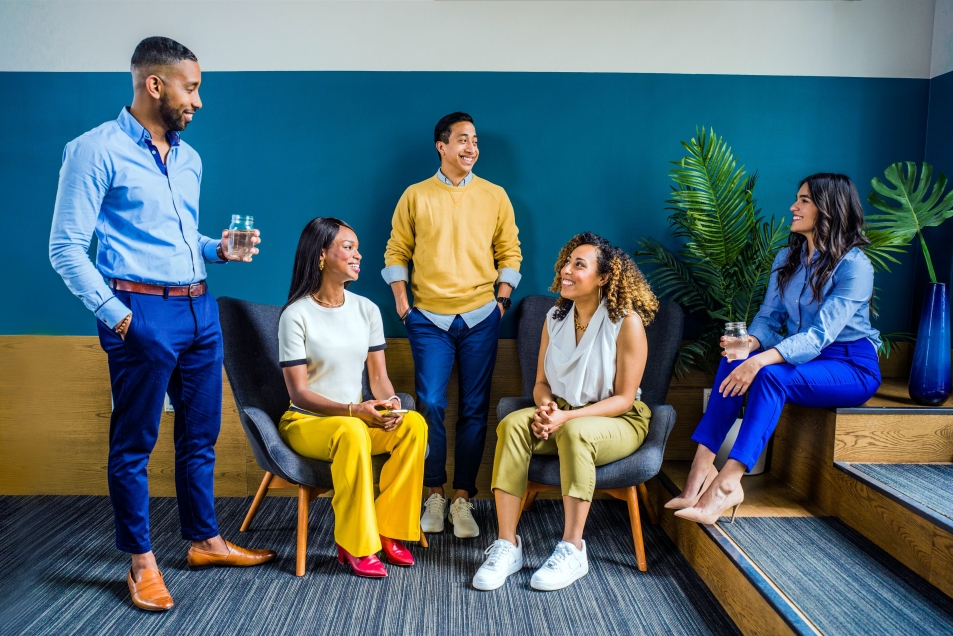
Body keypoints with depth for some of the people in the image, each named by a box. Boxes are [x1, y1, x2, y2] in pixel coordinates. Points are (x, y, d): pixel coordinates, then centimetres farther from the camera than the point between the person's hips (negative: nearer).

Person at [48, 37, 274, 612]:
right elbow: (66, 248, -8)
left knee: (200, 435, 15)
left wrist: (218, 250, 4)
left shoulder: (188, 158, 15)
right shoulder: (97, 150, -6)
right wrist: (115, 315, -12)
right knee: (135, 443, 6)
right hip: (144, 312, -7)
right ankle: (142, 561, 21)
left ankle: (205, 540, 31)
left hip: (200, 309, 7)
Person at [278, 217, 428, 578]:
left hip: (356, 419, 5)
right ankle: (355, 546, -22)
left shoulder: (366, 309, 5)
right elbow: (299, 392, -14)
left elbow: (378, 376, 5)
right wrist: (353, 410, -27)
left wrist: (389, 402, -18)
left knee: (414, 424, -23)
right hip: (305, 422, -5)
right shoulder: (296, 314, -11)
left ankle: (387, 530, -12)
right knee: (352, 432, -37)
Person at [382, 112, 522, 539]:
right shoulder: (415, 196, 5)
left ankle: (462, 498, 13)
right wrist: (402, 306, -2)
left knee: (474, 410, 3)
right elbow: (396, 253, 6)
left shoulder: (494, 196, 8)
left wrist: (502, 299, 1)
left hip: (480, 318, 1)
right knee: (431, 406, -3)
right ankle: (434, 496, 13)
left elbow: (510, 252, 10)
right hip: (428, 319, -1)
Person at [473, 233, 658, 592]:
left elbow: (624, 398, -13)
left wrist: (567, 417, -24)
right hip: (561, 416, 5)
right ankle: (507, 545, -25)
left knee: (575, 432, -38)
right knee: (512, 424, -26)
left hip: (617, 421, -4)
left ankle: (573, 550, -25)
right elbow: (542, 382, 8)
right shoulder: (555, 318, 4)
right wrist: (545, 407, -16)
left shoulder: (627, 322, -13)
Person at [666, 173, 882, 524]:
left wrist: (761, 360, -38)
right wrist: (752, 341, -19)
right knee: (734, 360, -24)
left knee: (771, 375, -35)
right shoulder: (787, 258, 7)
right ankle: (702, 463, -32)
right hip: (802, 356, 6)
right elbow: (769, 317, 5)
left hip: (852, 366, -6)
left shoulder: (854, 265, -15)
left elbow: (820, 335, -26)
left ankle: (726, 483, -39)